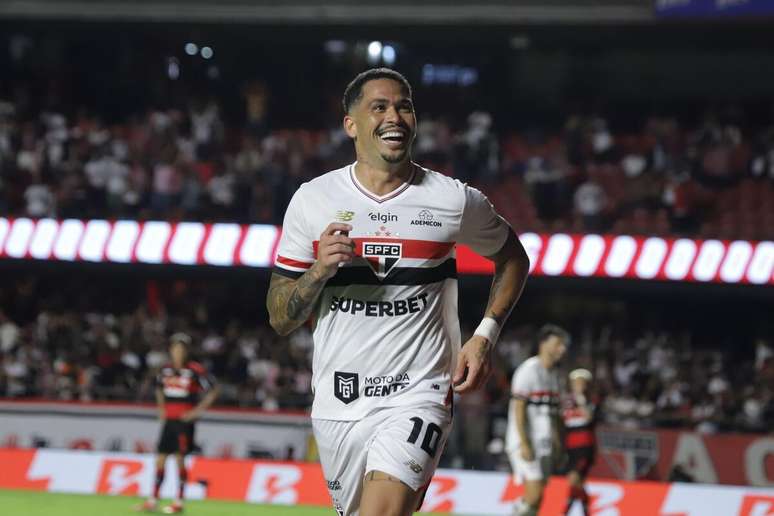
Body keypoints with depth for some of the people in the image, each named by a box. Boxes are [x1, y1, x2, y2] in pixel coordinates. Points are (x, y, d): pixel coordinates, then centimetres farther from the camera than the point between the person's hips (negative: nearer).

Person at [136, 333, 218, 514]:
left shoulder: (195, 370, -10)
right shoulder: (165, 370, 9)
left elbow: (212, 391, -7)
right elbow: (159, 388, 29)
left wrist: (198, 410, -10)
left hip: (184, 420, -6)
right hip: (168, 419, 6)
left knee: (180, 459, -7)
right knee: (160, 459, 5)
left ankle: (179, 502, 0)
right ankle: (153, 500, 10)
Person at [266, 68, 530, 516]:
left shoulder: (454, 200, -2)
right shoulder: (313, 200, 2)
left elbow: (512, 257, 17)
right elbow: (280, 319, 5)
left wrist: (485, 336, 3)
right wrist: (319, 270, -14)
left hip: (419, 395, -3)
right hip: (338, 401, 3)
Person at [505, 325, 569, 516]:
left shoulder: (553, 374, 15)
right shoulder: (529, 370, -11)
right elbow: (518, 408, -15)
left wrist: (557, 442, 15)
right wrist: (524, 444, -20)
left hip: (544, 443, 8)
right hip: (526, 443, -8)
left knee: (536, 499, 6)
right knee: (533, 494, -16)